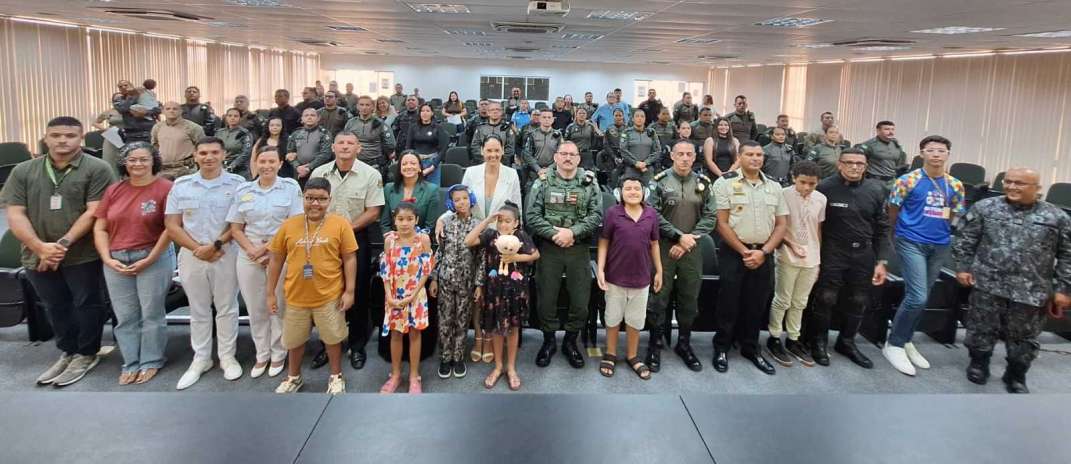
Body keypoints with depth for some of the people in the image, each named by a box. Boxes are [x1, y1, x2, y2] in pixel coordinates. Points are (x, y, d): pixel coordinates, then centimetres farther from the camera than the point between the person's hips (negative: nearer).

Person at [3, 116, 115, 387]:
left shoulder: (97, 169, -7)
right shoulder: (23, 171, 7)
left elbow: (94, 212, -13)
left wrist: (64, 244, -19)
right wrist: (41, 247, -13)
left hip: (83, 255, -4)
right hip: (38, 257, 5)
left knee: (86, 305, 7)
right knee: (55, 308, 17)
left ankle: (86, 355, 24)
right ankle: (67, 352, 33)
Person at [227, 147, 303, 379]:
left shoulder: (290, 187, 0)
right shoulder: (243, 190, 8)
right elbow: (235, 228, 7)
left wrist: (269, 247, -11)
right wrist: (253, 250, -9)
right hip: (249, 255, 3)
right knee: (255, 308, 10)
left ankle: (278, 354, 20)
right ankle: (262, 354, 24)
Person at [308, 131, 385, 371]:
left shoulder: (370, 175, -4)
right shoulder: (319, 173, 5)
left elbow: (373, 212, -9)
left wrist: (347, 228, -16)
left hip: (357, 238, -3)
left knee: (358, 293, 3)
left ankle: (357, 346, 17)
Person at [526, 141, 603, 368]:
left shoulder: (589, 182, 4)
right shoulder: (543, 182, 1)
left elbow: (596, 215, -4)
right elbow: (532, 215, -5)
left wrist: (572, 232, -16)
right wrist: (554, 234, -15)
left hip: (579, 249, 1)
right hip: (548, 248, -1)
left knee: (581, 300, 6)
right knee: (547, 298, 7)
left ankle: (570, 341, 27)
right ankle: (548, 340, 28)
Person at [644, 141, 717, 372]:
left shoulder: (704, 183, 6)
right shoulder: (660, 181, -3)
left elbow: (710, 217, 1)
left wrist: (688, 240, -9)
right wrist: (679, 236, -15)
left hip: (692, 249, 3)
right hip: (663, 247, -3)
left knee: (690, 299, 10)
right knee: (658, 297, 2)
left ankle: (684, 344, 25)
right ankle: (655, 344, 16)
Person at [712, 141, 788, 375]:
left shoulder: (774, 187, 7)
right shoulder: (726, 183, -5)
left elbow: (782, 224, 6)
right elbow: (722, 223, -9)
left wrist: (763, 252, -7)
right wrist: (744, 251, -11)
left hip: (763, 254, 4)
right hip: (733, 252, -4)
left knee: (757, 304, 10)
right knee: (729, 302, 1)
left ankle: (751, 348, 25)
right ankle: (722, 348, 15)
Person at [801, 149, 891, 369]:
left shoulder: (876, 190, 3)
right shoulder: (825, 188, -11)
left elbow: (882, 228, 6)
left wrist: (881, 261, 2)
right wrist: (814, 257, -7)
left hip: (864, 254, 4)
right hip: (832, 253, -4)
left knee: (858, 302, 12)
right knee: (825, 299, -1)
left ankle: (847, 342, 31)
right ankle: (818, 342, 19)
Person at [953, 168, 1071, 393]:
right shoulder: (984, 208, 0)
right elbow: (964, 240, 4)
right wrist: (962, 267, -2)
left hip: (1031, 291, 1)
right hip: (988, 284, 0)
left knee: (1024, 337, 11)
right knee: (982, 328, 9)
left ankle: (1016, 376, 29)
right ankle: (978, 363, 30)